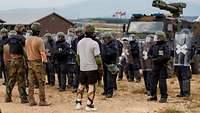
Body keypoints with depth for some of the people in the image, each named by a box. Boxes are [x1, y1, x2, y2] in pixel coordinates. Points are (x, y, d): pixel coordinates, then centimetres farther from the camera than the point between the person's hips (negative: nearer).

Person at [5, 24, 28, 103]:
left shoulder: (10, 38, 7)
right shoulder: (22, 38, -9)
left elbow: (8, 50, 10)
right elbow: (24, 50, -12)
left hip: (11, 60, 5)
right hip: (19, 60, -5)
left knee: (10, 79, 12)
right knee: (21, 80, 0)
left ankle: (7, 97, 15)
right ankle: (23, 98, 2)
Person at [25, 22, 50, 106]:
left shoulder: (27, 40, 6)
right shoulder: (39, 40, -15)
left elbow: (26, 51, 13)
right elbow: (42, 53, -15)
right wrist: (45, 60, -3)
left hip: (30, 62, 7)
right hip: (38, 62, -7)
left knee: (31, 82, 10)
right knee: (41, 82, 0)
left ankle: (31, 100, 13)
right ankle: (42, 101, 1)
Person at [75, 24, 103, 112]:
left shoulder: (79, 42, 4)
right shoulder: (94, 43, -14)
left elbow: (78, 56, 12)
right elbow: (97, 57, -14)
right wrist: (100, 67, -3)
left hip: (82, 68, 5)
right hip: (92, 68, -5)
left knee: (81, 85, 15)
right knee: (91, 86, 1)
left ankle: (78, 103, 18)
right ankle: (89, 105, 1)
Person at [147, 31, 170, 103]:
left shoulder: (165, 46, -11)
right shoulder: (154, 46, 10)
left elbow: (167, 56, -21)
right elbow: (149, 53, 19)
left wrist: (157, 59, -17)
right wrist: (152, 58, -1)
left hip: (162, 66, -7)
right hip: (155, 66, 7)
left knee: (162, 82, -5)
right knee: (153, 81, 12)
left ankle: (164, 97, 3)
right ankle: (153, 96, 22)